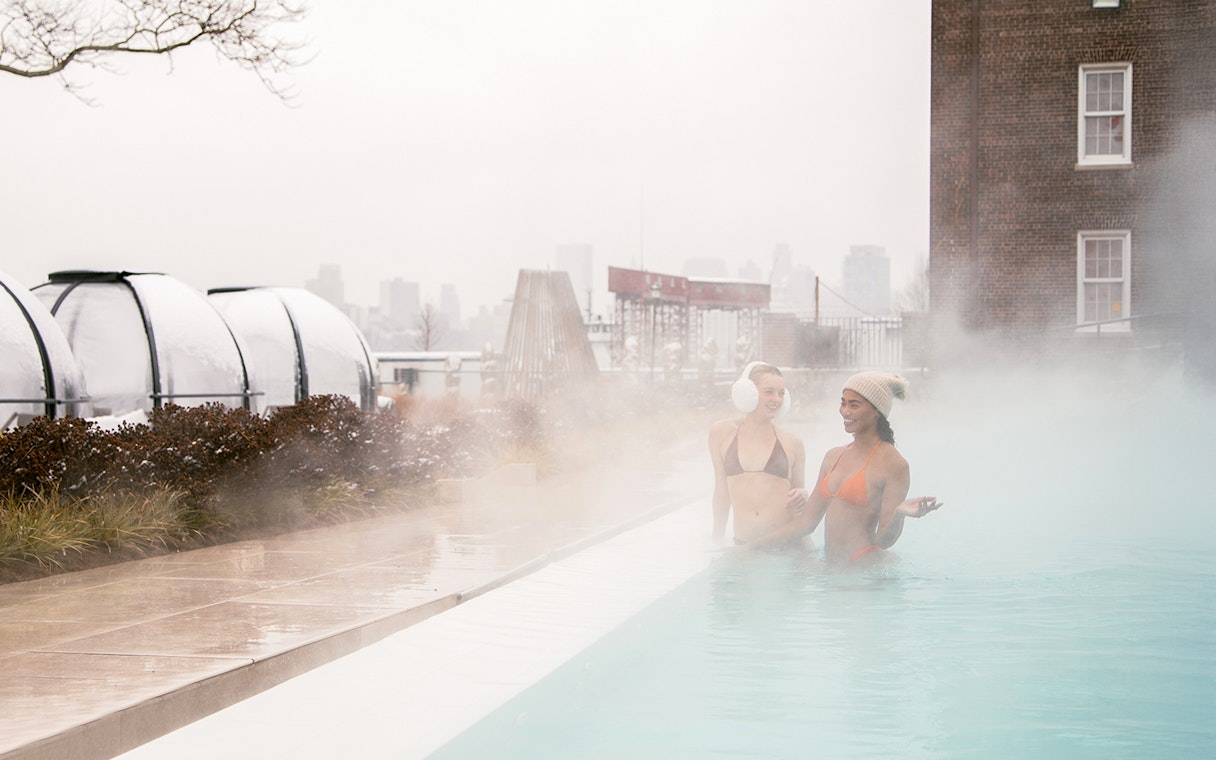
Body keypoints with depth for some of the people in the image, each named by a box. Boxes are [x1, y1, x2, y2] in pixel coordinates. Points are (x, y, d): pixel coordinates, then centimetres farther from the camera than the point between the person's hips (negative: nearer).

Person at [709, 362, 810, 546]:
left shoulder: (791, 442, 4)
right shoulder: (722, 432, 5)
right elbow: (722, 490, 13)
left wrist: (804, 498, -7)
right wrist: (717, 538, 15)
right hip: (743, 544, 1)